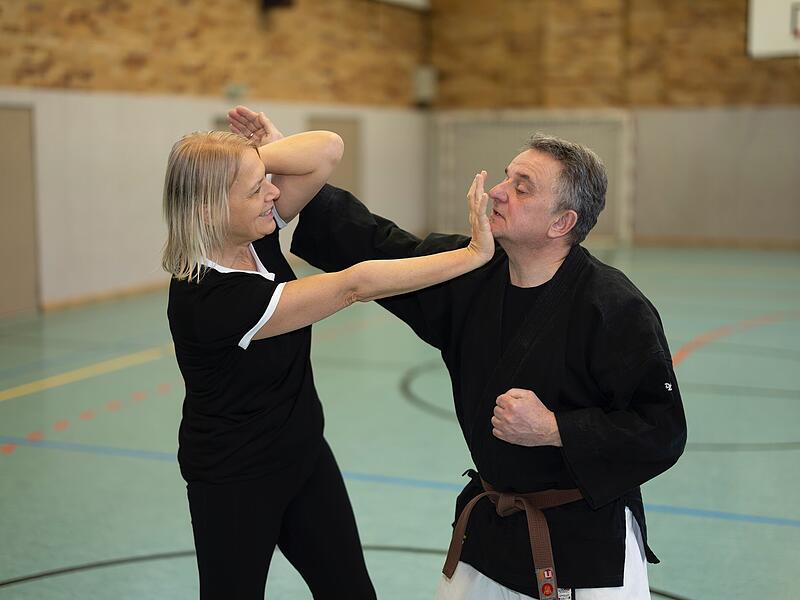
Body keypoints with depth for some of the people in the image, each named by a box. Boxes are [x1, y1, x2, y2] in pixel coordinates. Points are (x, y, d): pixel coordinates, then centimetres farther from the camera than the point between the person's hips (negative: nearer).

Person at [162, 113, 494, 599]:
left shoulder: (253, 232, -10)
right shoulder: (208, 299, -32)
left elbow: (328, 149, -15)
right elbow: (353, 285, -33)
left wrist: (257, 156, -25)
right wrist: (474, 253, -30)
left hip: (304, 454, 7)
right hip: (235, 484, -7)